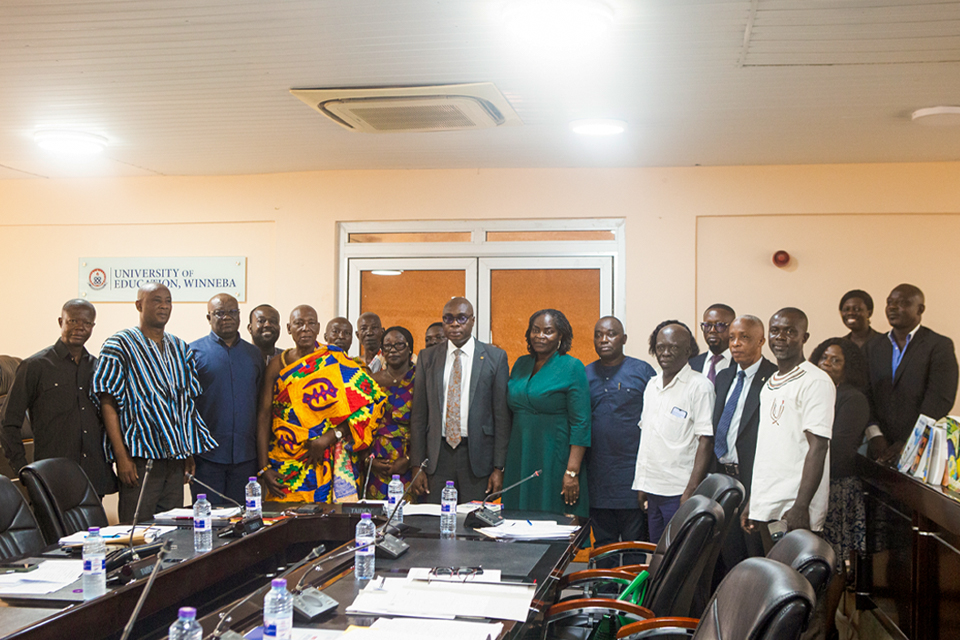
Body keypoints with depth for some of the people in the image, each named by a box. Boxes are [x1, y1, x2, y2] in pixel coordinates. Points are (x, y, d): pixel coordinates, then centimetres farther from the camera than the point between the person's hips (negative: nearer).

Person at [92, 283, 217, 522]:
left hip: (176, 457, 6)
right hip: (140, 457, -5)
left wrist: (189, 454, 13)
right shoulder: (120, 345, -2)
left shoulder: (180, 348, 15)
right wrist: (121, 455, -15)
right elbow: (108, 403, -8)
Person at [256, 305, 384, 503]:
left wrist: (328, 438, -13)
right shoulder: (277, 365, 6)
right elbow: (263, 416, 3)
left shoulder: (335, 362, 0)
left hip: (327, 464, -1)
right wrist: (263, 468, -4)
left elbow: (373, 398, -8)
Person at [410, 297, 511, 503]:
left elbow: (502, 415, 0)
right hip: (438, 454, 2)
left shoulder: (495, 357, 1)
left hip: (478, 456, -2)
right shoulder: (427, 357, 8)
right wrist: (418, 466, 4)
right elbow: (418, 415, 8)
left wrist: (499, 467, -4)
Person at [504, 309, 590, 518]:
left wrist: (572, 472, -17)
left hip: (554, 461, -5)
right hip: (519, 460, 5)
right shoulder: (521, 364, 12)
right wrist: (503, 463, 9)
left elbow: (580, 424, -10)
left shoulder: (572, 367, -5)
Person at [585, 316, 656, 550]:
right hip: (597, 476, 3)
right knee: (603, 543, 11)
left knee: (634, 542, 2)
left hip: (632, 470, -3)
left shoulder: (642, 371, 1)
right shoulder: (585, 375, 10)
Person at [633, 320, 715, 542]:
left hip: (680, 491, -7)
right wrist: (641, 484, 14)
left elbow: (706, 442, -13)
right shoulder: (652, 385, 15)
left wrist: (691, 491, -18)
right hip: (653, 490, 7)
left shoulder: (699, 386, -8)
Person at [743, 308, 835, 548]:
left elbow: (818, 447, -15)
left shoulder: (816, 382, -9)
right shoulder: (770, 385, 17)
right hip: (765, 506, 8)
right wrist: (752, 502, 15)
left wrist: (801, 506, -22)